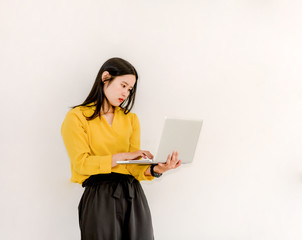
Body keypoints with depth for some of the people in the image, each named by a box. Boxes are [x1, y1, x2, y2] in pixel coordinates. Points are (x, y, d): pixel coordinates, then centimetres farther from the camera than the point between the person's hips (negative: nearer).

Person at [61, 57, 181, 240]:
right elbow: (81, 163, -10)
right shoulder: (77, 117, 1)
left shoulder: (131, 119, 14)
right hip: (99, 197, -4)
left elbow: (134, 166, 5)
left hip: (133, 195, 4)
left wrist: (156, 169, -16)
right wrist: (123, 156, -12)